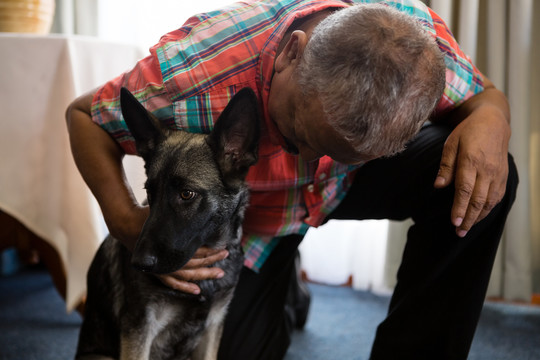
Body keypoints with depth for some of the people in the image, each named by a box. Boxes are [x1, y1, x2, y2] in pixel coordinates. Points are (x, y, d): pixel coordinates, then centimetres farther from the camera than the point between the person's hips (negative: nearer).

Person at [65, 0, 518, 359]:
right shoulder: (193, 72, -41)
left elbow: (483, 95, -11)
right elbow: (84, 115, -22)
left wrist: (489, 117, -37)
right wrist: (125, 220, -38)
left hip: (349, 184, 1)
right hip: (247, 215, 0)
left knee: (486, 179, -24)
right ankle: (286, 290, 33)